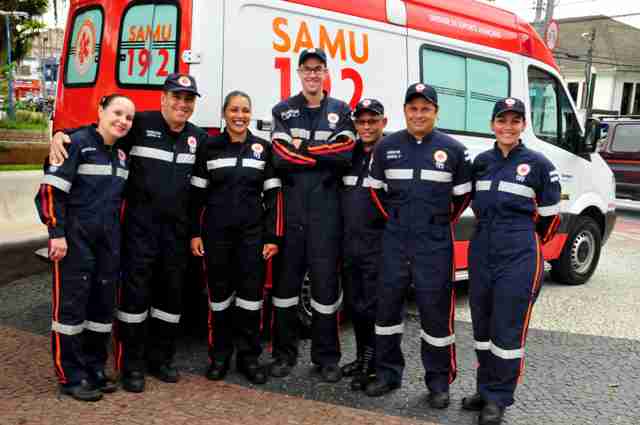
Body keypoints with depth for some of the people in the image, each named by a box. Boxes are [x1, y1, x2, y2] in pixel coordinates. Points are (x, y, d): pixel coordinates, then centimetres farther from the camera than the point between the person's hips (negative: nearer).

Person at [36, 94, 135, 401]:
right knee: (71, 304, -1)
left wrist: (120, 237, 15)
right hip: (75, 237, -7)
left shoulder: (122, 154, 13)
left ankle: (94, 369, 22)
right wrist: (57, 233, -18)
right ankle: (71, 378, 8)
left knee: (103, 304, 10)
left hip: (109, 239, 7)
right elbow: (52, 189, -13)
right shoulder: (78, 142, -9)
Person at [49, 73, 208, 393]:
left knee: (171, 293, 11)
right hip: (140, 226, -5)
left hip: (178, 229, 5)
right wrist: (60, 135, -22)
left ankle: (160, 357, 26)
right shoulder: (140, 124, -5)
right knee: (135, 292, -1)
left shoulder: (198, 137, 10)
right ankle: (131, 364, 12)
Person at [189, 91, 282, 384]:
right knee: (219, 292, 6)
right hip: (216, 232, 0)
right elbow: (197, 194, 6)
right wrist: (195, 233, 0)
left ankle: (249, 356, 15)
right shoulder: (209, 148, 4)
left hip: (253, 232, 0)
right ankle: (220, 355, 19)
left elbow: (273, 195, 4)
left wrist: (273, 236, -1)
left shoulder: (263, 148, 5)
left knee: (251, 293, 1)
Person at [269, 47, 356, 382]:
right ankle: (284, 353, 19)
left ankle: (327, 357, 16)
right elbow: (281, 156, -7)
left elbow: (345, 154, -7)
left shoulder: (341, 111, 10)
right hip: (290, 207, 0)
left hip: (326, 208, 0)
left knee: (326, 280, 4)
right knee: (286, 278, 6)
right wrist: (323, 155, -8)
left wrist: (301, 149, -7)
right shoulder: (283, 110, 9)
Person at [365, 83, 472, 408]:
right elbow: (375, 189, 14)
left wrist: (441, 222, 9)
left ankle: (439, 381, 16)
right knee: (387, 304, 8)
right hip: (395, 239, 2)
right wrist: (395, 219, 13)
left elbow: (463, 195, 8)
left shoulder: (453, 150, -1)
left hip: (435, 243, -2)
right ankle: (387, 372, 24)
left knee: (436, 309, 2)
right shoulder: (387, 147, 4)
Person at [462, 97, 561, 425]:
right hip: (481, 253, 5)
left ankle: (498, 398, 14)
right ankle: (485, 389, 29)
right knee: (482, 326, 14)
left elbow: (550, 215, 3)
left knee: (508, 331, 0)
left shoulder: (538, 164, -4)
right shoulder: (481, 162, 8)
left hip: (519, 259, -5)